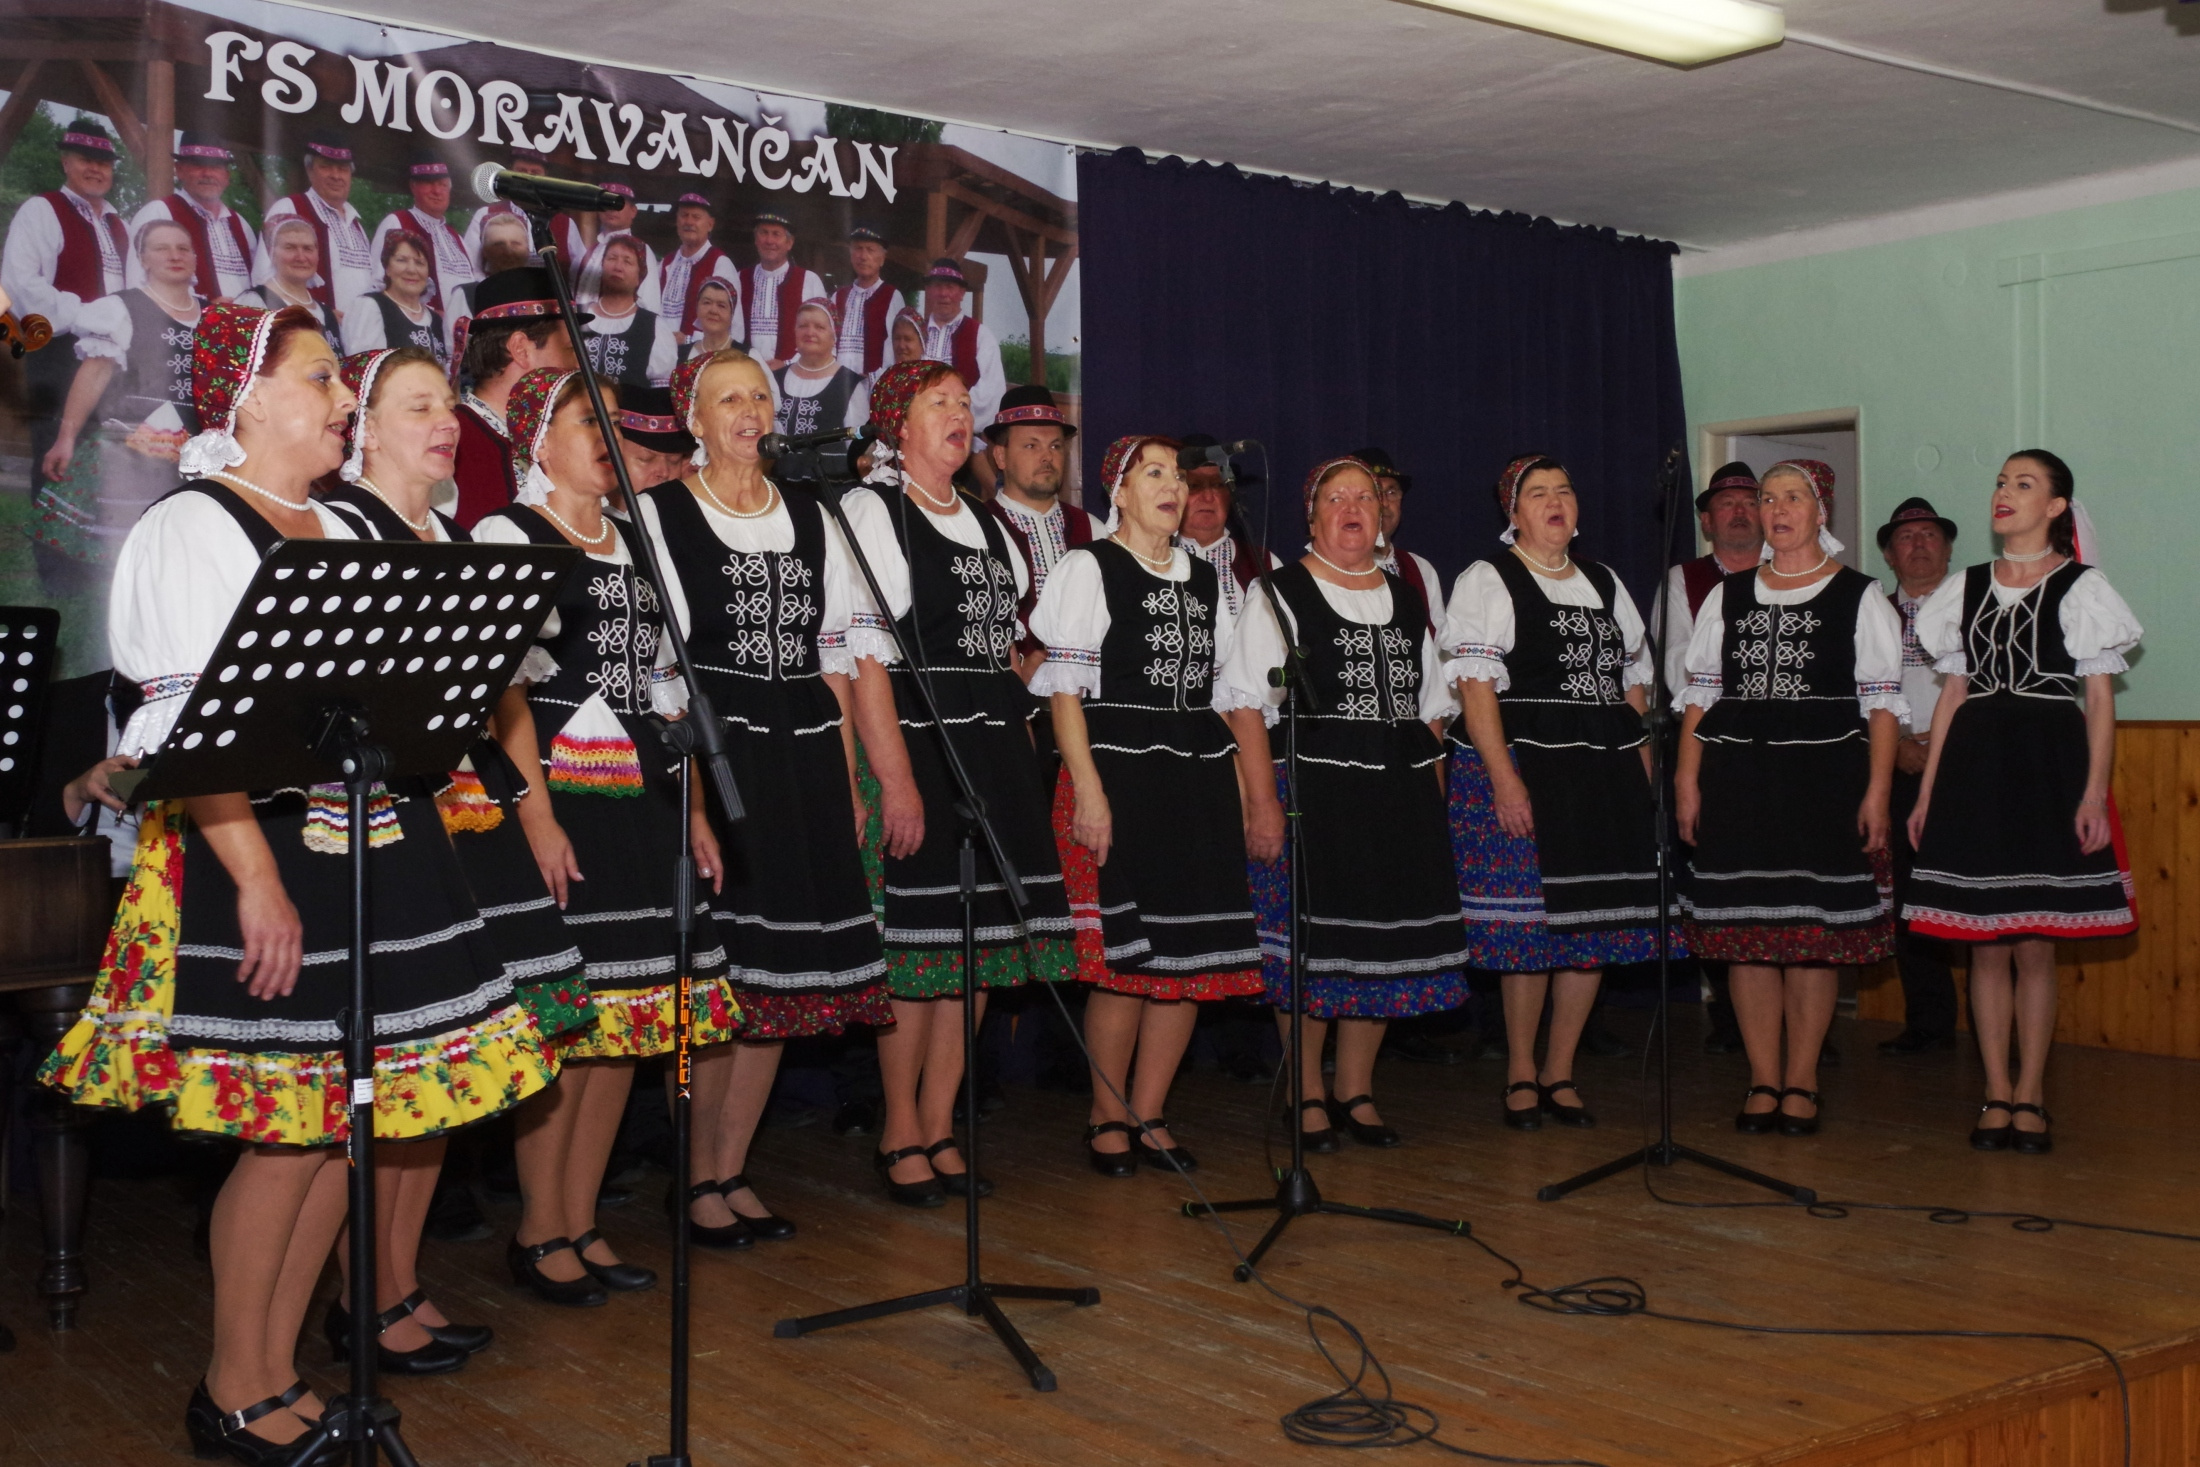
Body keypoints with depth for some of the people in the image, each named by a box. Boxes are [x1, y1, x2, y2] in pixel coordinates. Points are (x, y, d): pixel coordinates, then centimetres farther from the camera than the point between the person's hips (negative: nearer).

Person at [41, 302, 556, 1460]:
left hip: (377, 845, 8)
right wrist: (257, 879, -22)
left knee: (349, 1116, 8)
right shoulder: (191, 530, -7)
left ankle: (278, 1367, 22)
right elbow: (188, 728, -15)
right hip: (262, 852, -8)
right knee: (290, 1128, -4)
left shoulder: (344, 529, 18)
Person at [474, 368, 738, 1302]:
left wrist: (695, 812, 13)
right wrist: (535, 814, -18)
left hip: (644, 800, 7)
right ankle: (540, 1232, 6)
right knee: (568, 1015, -7)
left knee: (629, 1013, 6)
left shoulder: (637, 542, 19)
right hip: (564, 797, -7)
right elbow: (504, 690, -9)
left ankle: (582, 1223, 16)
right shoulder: (506, 536, 0)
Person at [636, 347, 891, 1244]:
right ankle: (700, 1182, 8)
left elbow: (835, 660, 15)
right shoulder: (659, 514, 1)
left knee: (789, 970, 5)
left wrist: (847, 782, 9)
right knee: (719, 970, -6)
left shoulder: (810, 520, 15)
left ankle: (732, 1172, 17)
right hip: (713, 754, -5)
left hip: (806, 760, 5)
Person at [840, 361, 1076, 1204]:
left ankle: (940, 1130, 15)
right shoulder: (870, 512, -3)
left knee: (975, 942, 6)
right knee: (917, 944, -6)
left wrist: (1018, 745, 14)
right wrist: (896, 779, -20)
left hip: (993, 754, 7)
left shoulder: (985, 523, 20)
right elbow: (864, 655, -12)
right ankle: (901, 1136, 6)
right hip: (915, 747, -7)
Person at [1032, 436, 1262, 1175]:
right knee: (1126, 952, -7)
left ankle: (1149, 1115, 16)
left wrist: (1247, 783, 12)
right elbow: (1065, 689, -6)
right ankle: (1107, 1121, 8)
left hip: (1200, 778, 6)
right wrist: (1089, 790, -15)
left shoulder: (1205, 578, 17)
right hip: (1120, 773, -6)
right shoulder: (1089, 568, 0)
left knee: (1195, 949, 4)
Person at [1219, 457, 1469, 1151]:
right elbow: (1246, 703, -7)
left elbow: (1432, 709, 20)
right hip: (1312, 789, -5)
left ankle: (1357, 1090, 18)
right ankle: (1306, 1094, 9)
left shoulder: (1405, 600, 17)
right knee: (1312, 944, -4)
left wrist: (1432, 796, 11)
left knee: (1387, 941, 6)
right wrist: (1262, 802, -15)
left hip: (1401, 794, 5)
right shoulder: (1278, 594, 0)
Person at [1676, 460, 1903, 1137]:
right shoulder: (1728, 595, 14)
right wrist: (1687, 780, 3)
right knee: (1744, 931, 2)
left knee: (1813, 932, -1)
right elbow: (1700, 694, 12)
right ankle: (1763, 1080, 12)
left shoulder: (1859, 596, 5)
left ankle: (1801, 1081, 10)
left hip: (1824, 777, -3)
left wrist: (1877, 791, -7)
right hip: (1737, 779, 3)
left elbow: (1881, 702, 1)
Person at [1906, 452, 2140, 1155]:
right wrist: (1926, 790, 9)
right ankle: (1997, 1094, 11)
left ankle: (2030, 1096, 7)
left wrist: (2096, 790, -12)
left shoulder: (2081, 588, 2)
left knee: (2035, 945, -2)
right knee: (1986, 943, 4)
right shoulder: (1965, 588, 13)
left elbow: (2100, 698, -2)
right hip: (1974, 767, 3)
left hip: (2049, 765, -3)